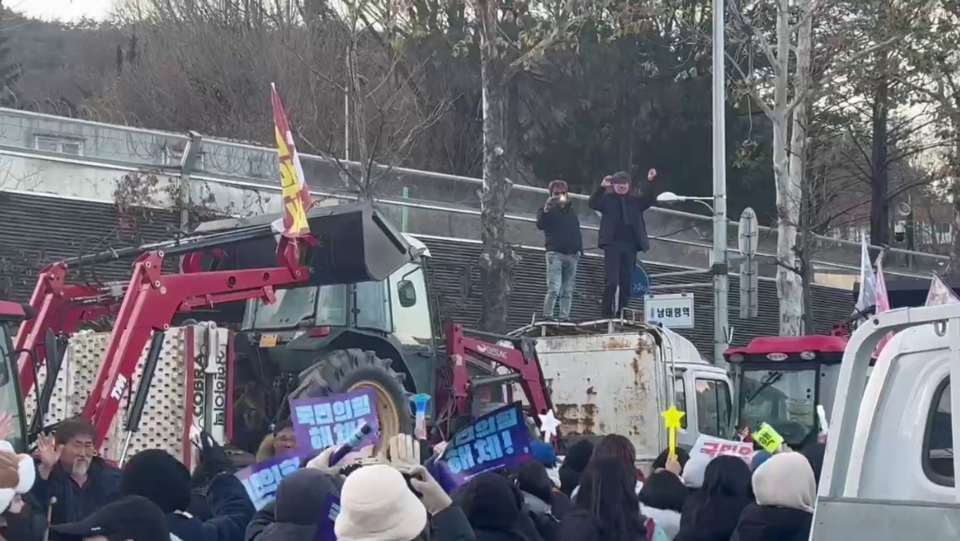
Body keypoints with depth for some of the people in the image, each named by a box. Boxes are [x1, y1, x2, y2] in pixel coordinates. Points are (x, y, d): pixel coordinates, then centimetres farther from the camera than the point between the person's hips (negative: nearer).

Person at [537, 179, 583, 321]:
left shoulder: (572, 213, 20)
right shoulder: (548, 211, 4)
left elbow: (577, 233, 24)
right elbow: (540, 225, -15)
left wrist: (579, 249, 10)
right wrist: (546, 210, -30)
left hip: (571, 255, 6)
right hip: (555, 254, -6)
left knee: (568, 291, 3)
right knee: (554, 289, -16)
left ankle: (565, 317, 4)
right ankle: (547, 317, -16)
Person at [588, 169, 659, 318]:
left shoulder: (634, 201, 15)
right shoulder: (608, 199, 5)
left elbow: (651, 200, 8)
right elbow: (593, 203, -9)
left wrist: (650, 182, -5)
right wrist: (601, 187, -21)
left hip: (630, 244, 4)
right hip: (613, 243, -4)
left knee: (627, 282, 5)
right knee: (611, 281, -10)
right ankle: (607, 313, -6)